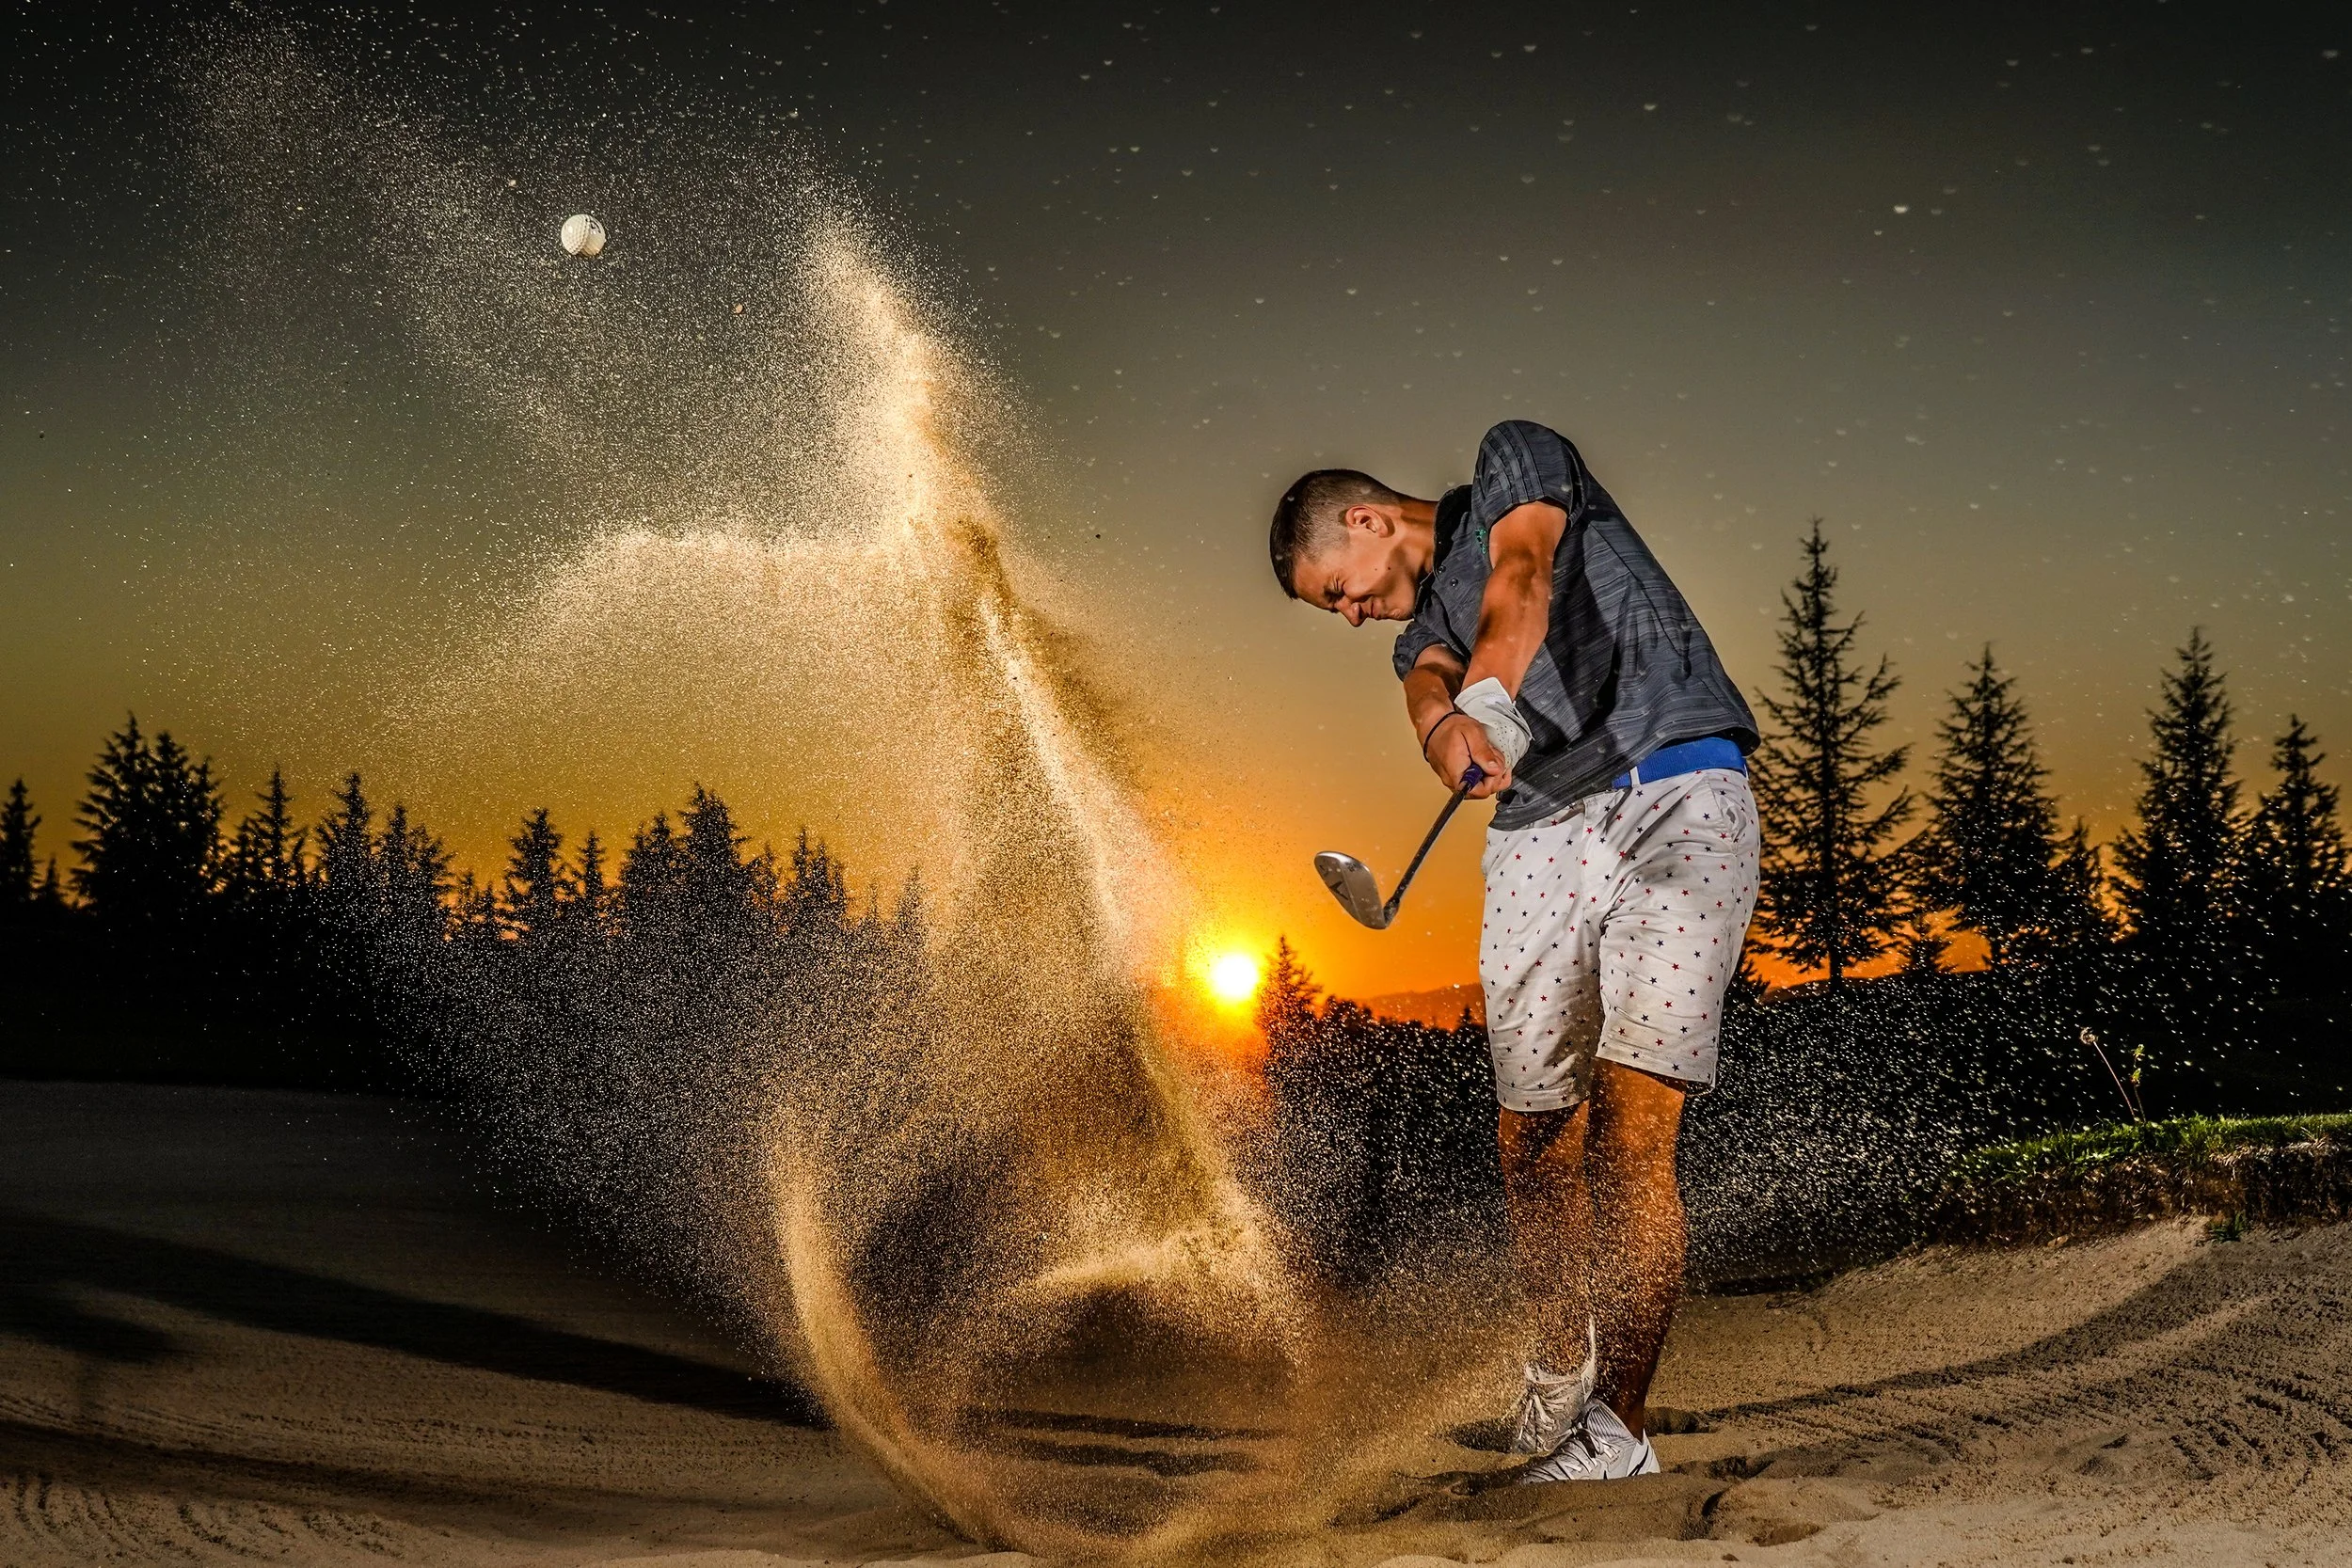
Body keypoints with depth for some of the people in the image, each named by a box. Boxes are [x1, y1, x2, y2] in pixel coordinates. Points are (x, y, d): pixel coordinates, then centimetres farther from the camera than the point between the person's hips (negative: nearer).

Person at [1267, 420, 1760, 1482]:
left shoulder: (1514, 460, 14)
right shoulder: (1424, 627, 26)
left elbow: (1520, 579, -8)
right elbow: (1428, 684, 1)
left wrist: (1489, 698, -29)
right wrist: (1446, 730, -25)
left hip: (1679, 790, -6)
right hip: (1540, 830, 6)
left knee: (1630, 1127, -16)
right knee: (1533, 1129, -2)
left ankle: (1616, 1422, -14)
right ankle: (1560, 1358, 17)